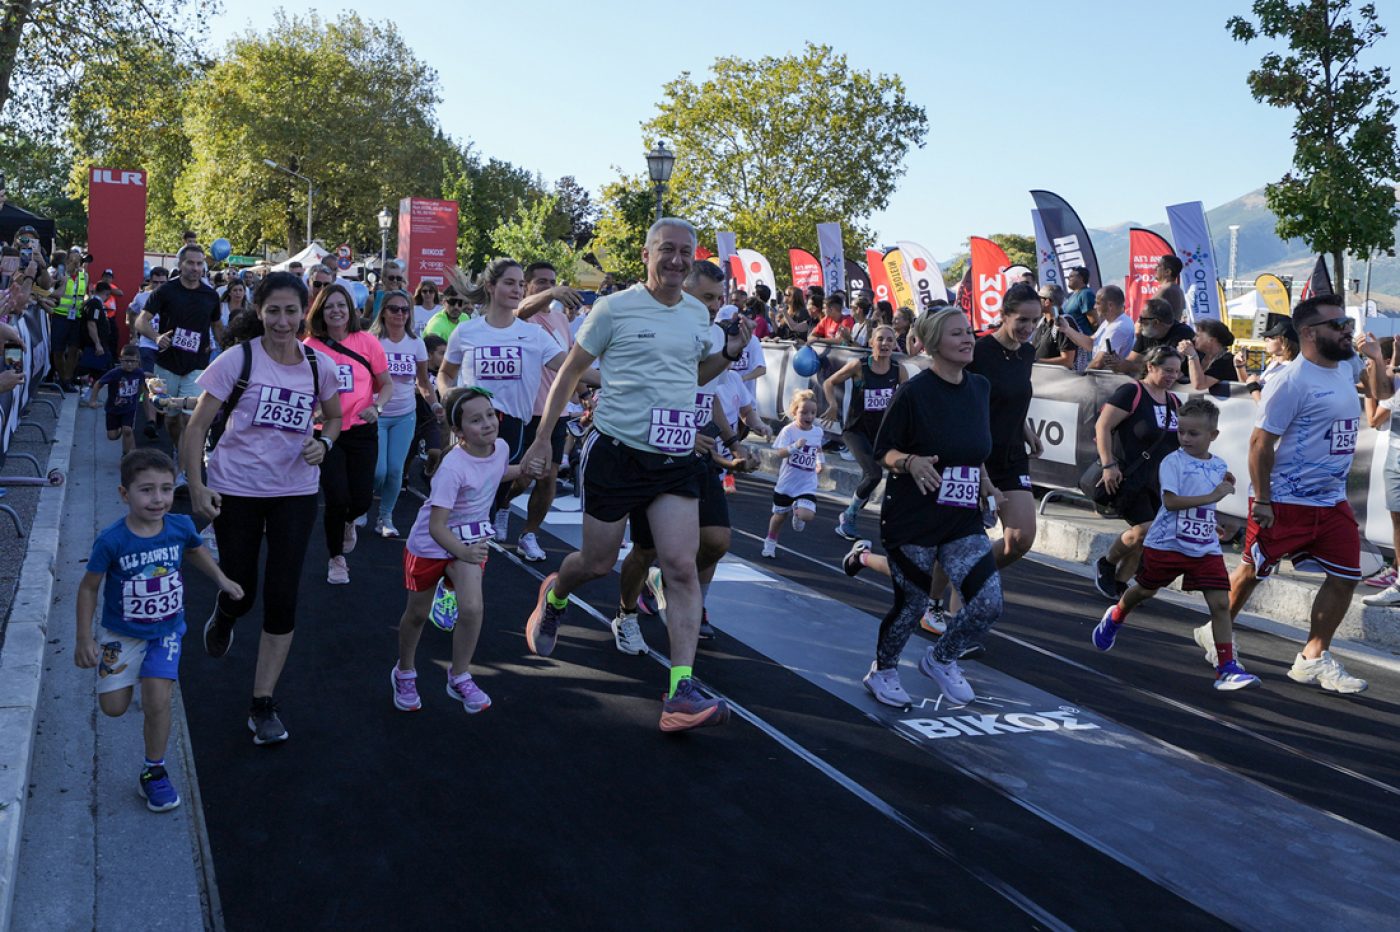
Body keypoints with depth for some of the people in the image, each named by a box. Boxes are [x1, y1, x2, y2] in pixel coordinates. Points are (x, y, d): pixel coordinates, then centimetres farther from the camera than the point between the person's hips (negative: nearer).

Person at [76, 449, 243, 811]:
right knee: (113, 707, 5)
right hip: (121, 633, -1)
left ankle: (154, 772, 11)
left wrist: (222, 580, 4)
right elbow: (89, 587, -10)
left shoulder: (181, 527, -15)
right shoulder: (111, 540, -23)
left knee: (157, 702, -10)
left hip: (165, 631, 1)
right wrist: (84, 638, -9)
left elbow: (195, 550, 11)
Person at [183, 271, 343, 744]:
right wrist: (196, 485, -16)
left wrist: (323, 443, -7)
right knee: (240, 595, 6)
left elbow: (334, 417, 15)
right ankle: (222, 617, 47)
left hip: (295, 491, 2)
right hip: (235, 489, -2)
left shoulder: (319, 365, -3)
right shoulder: (238, 359, -10)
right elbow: (197, 425, -7)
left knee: (282, 599, -2)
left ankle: (263, 705, 9)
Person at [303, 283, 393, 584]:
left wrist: (376, 407, -12)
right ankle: (336, 559, 20)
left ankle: (348, 522, 40)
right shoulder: (310, 347, -3)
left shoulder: (366, 341, -2)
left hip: (361, 430, 1)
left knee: (361, 500, 0)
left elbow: (387, 383, 6)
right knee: (336, 499, -6)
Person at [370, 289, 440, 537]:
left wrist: (434, 404, -6)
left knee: (395, 470, 1)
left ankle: (386, 516, 19)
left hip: (405, 416, 3)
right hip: (376, 414, -3)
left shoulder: (416, 343, 2)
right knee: (378, 470, -9)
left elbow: (423, 381, 10)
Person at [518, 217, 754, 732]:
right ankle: (554, 595, 45)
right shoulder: (614, 308, -5)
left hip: (676, 459, 3)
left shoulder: (698, 313, 10)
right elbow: (570, 371, 2)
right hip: (615, 452, -3)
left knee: (682, 566, -10)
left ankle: (681, 691, -10)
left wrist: (729, 353, 5)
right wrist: (542, 438, -1)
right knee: (597, 562, 7)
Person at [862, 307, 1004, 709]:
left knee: (988, 603, -5)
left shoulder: (980, 388, 6)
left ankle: (940, 660, 23)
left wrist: (985, 485, 6)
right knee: (911, 604, 5)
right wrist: (910, 462, -26)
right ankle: (882, 671, 33)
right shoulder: (913, 392, -13)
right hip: (912, 520, -5)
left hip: (963, 520, 5)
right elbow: (883, 450, -7)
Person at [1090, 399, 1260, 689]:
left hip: (1206, 548, 4)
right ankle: (1114, 618, 46)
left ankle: (1227, 667, -5)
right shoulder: (1173, 461, -12)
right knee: (1145, 590, 16)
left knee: (1220, 603, -8)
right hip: (1167, 543, -3)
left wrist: (1227, 486, 4)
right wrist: (1212, 496, -27)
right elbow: (1171, 501, -24)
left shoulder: (1219, 465, 6)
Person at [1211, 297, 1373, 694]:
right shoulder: (1291, 381, -17)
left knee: (1345, 577, 3)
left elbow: (1383, 393, 33)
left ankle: (1313, 658, 13)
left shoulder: (1344, 368, 9)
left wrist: (1376, 359, 12)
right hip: (1285, 501, -7)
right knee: (1254, 569, 6)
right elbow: (1261, 442, -18)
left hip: (1333, 501, 8)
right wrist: (1261, 501, -19)